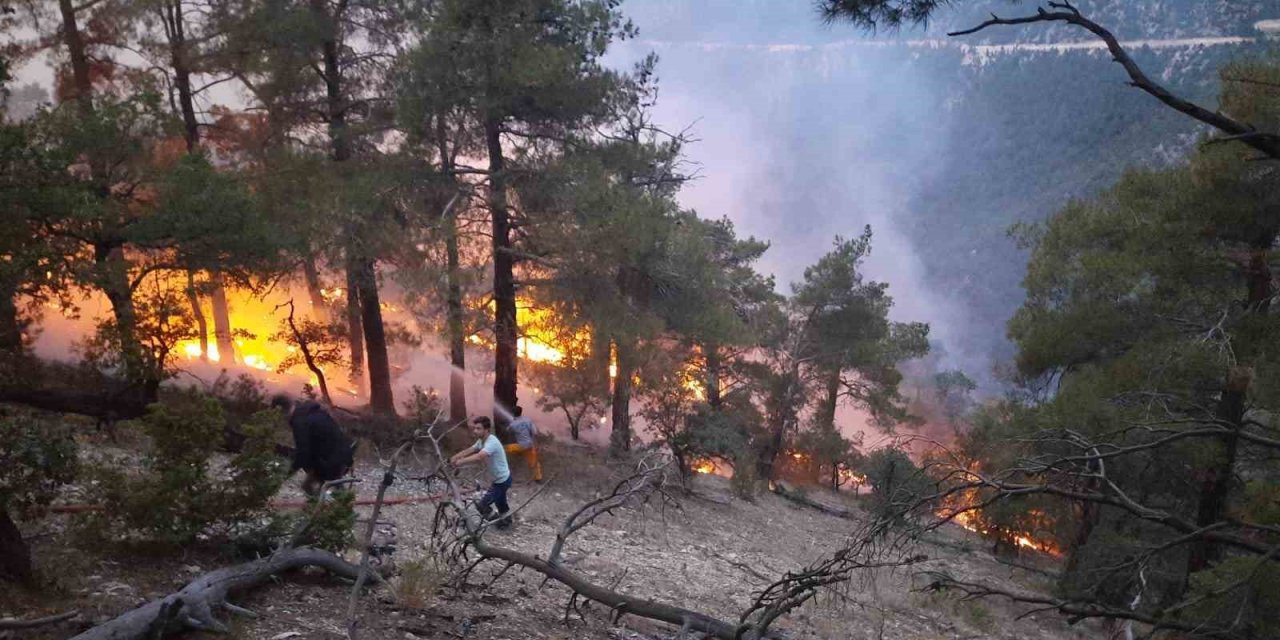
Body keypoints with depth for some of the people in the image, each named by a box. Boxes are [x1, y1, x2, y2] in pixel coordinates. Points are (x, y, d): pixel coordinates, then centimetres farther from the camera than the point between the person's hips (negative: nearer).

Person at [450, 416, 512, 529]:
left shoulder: (492, 442, -31)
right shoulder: (482, 440, 2)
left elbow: (478, 457, -44)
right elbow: (468, 451, -1)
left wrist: (460, 462, -39)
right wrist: (451, 459, -15)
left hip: (502, 480, -10)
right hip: (501, 478, 10)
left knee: (482, 505, -6)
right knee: (500, 502, 29)